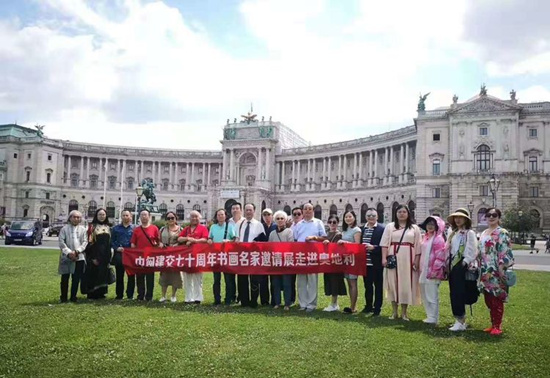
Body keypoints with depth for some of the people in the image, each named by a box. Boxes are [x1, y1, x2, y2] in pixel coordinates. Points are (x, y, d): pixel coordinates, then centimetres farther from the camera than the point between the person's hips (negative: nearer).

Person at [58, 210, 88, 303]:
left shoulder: (82, 229, 8)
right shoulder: (65, 228, 3)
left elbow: (85, 242, 3)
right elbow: (61, 242, -4)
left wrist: (77, 251, -12)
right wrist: (69, 252, -14)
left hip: (79, 257, 1)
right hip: (66, 257, -1)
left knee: (76, 278, 4)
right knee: (65, 278, 5)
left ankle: (73, 297, 15)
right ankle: (63, 297, 16)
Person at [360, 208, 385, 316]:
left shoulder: (382, 229, -7)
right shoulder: (362, 229, 9)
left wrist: (373, 247, -21)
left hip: (376, 263, -5)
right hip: (365, 262, 5)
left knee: (378, 285, 7)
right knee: (367, 285, 15)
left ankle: (377, 308, 16)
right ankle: (368, 306, 27)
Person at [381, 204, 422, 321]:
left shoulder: (414, 228, 8)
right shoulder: (390, 226, 7)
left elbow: (418, 246, 5)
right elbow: (384, 243, 0)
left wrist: (417, 261, -3)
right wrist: (384, 258, -9)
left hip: (408, 260, 0)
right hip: (393, 259, 0)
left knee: (406, 284, 2)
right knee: (393, 283, 3)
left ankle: (404, 312, 13)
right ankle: (394, 311, 13)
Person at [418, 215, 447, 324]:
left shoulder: (438, 239, -10)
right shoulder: (425, 238, 16)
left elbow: (440, 257, -16)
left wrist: (434, 271, -18)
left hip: (432, 272, -9)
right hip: (424, 271, 9)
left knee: (432, 295, -4)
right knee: (424, 295, 14)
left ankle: (433, 318, 5)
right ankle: (430, 316, 24)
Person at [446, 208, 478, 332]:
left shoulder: (470, 233, -3)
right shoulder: (453, 233, 17)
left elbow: (473, 251, -11)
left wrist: (465, 262, -18)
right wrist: (448, 263, 10)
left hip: (462, 265, -8)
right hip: (452, 264, 8)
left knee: (459, 293, -10)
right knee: (453, 293, 8)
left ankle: (461, 322, -5)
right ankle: (459, 320, 16)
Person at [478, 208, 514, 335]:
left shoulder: (502, 233, -7)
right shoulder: (483, 233, 15)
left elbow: (505, 253, -14)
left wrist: (501, 270, -19)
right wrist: (480, 270, 17)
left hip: (496, 272, -7)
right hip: (485, 272, 7)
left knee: (497, 299, -2)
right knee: (488, 299, 12)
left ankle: (497, 326, 8)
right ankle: (493, 324, 22)